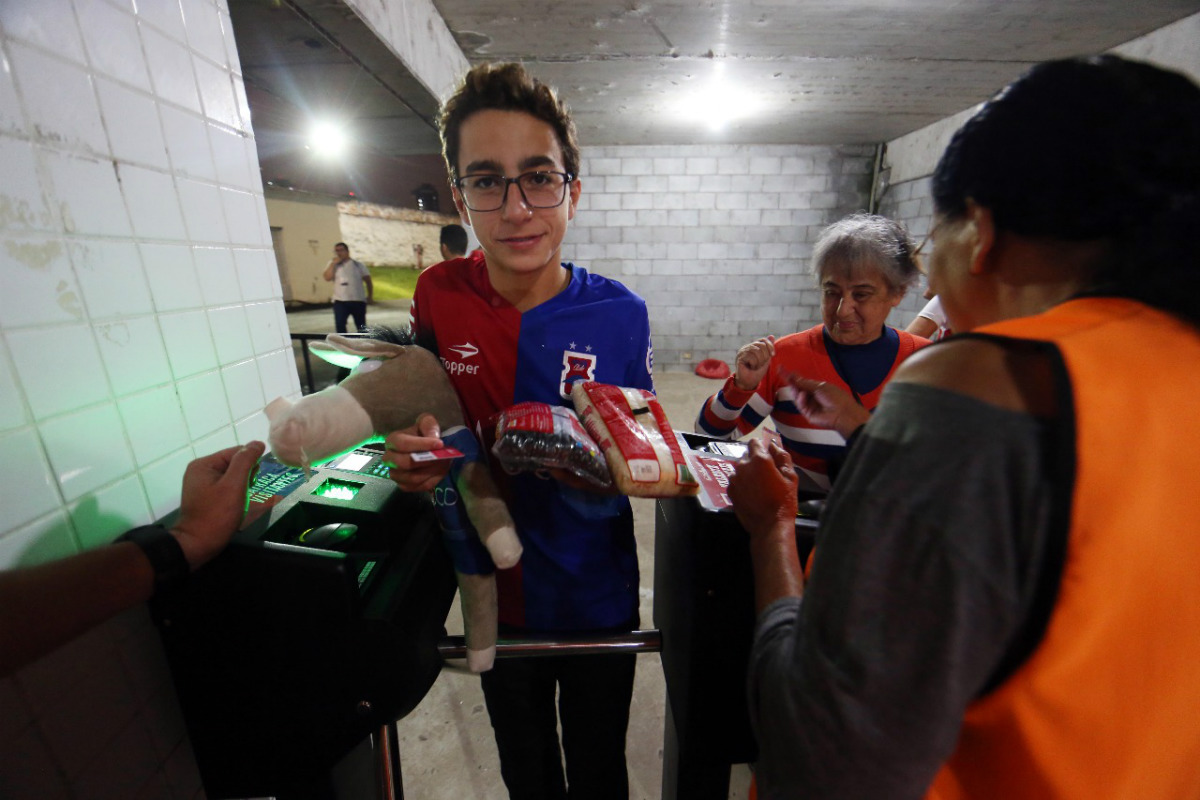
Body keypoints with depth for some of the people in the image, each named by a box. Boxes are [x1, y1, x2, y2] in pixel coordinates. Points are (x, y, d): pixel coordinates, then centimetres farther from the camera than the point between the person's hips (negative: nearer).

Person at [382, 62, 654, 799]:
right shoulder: (438, 296, -14)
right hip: (495, 596, 2)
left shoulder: (620, 315, -18)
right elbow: (428, 409, 0)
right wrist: (418, 452, -22)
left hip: (598, 598, -1)